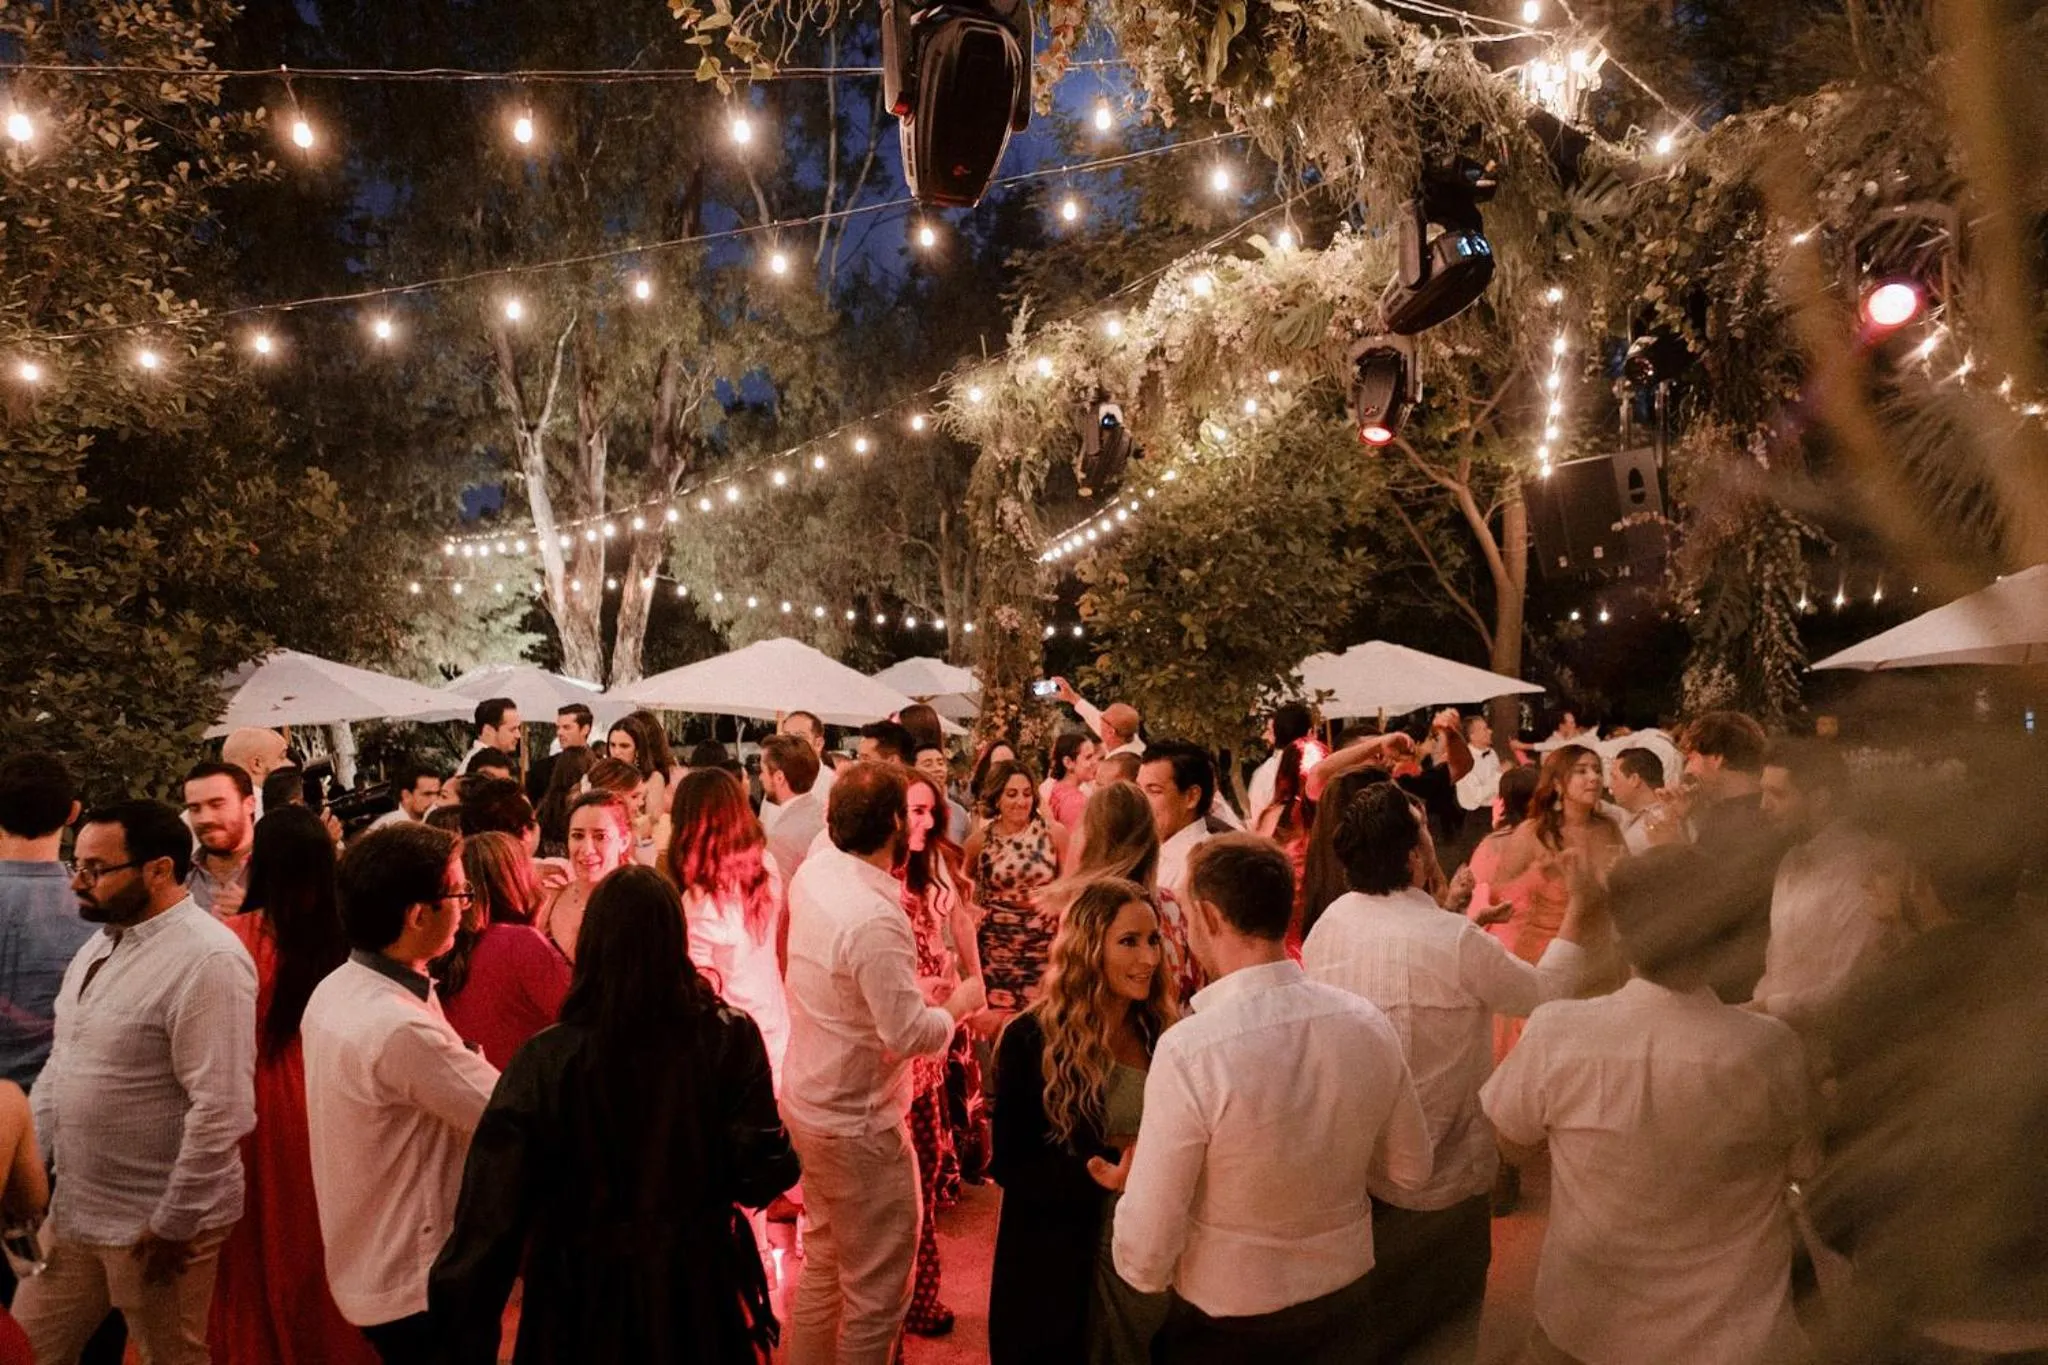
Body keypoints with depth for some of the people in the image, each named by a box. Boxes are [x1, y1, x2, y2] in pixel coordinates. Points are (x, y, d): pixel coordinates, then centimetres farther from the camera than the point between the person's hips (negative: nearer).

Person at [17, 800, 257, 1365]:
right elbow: (61, 1064, 17)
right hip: (71, 1208, 8)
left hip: (152, 1224, -8)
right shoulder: (102, 942, 7)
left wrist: (172, 1224, -19)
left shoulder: (208, 960, -23)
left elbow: (221, 1110, -24)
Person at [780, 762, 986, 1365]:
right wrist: (959, 1003, -9)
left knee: (824, 1260, 25)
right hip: (858, 1123, -9)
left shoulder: (813, 872, -4)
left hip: (807, 1101, 9)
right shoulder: (876, 919, -30)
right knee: (878, 1290, 7)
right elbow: (909, 1034, -27)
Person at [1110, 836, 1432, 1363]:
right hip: (1346, 1299, 4)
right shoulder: (1370, 1025, -14)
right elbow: (1410, 1171, 3)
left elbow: (1146, 1257, -23)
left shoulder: (1189, 1050, -29)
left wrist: (1133, 1184, -4)